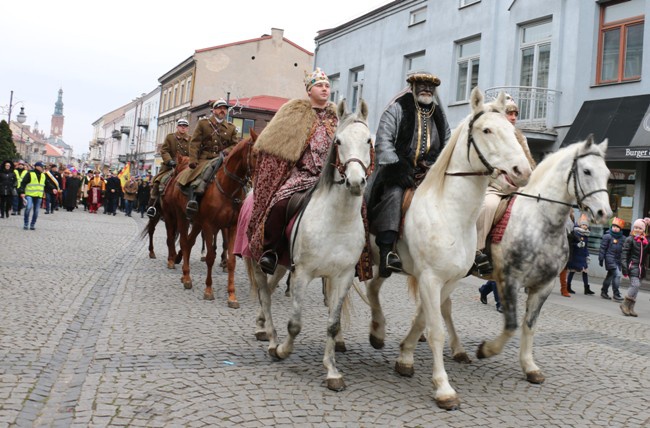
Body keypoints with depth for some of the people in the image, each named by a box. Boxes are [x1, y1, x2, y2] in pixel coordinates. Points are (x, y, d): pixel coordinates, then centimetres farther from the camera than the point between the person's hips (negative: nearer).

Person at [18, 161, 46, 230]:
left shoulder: (43, 175, 14)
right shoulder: (30, 174, -5)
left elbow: (44, 185, 26)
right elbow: (23, 183, -6)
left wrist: (43, 192, 19)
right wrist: (22, 192, -14)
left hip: (39, 196, 6)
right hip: (29, 195, -6)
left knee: (36, 211, 5)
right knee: (28, 207, -23)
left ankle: (32, 224, 18)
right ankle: (26, 224, -8)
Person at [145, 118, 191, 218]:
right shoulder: (170, 137, 8)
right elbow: (164, 151, -1)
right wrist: (170, 161, -18)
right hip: (170, 167, -2)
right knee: (158, 181, -18)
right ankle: (152, 205, -8)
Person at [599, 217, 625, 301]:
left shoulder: (622, 238, 10)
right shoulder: (607, 236, -7)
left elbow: (623, 250, 16)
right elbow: (602, 248, -6)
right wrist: (601, 259, -8)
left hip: (618, 260, 6)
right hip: (610, 259, -6)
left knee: (610, 275, 14)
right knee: (617, 275, -15)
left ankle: (604, 292, 27)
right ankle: (616, 294, -10)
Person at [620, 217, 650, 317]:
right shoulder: (630, 239, -5)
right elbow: (624, 253, -8)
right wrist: (624, 267, -15)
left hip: (641, 267, 6)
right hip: (633, 266, -6)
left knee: (635, 286, 8)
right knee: (635, 284, -18)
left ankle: (630, 308, 12)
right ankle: (625, 304, -8)